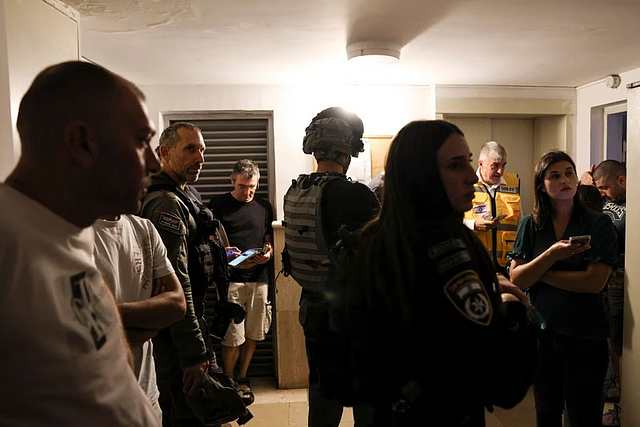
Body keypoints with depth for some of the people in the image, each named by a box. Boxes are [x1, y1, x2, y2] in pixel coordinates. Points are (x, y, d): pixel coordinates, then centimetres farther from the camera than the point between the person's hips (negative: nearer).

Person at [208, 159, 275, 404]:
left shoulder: (264, 207, 13)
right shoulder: (218, 205, 0)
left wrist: (268, 252, -5)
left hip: (259, 278, 4)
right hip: (231, 279, -4)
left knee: (253, 334, 11)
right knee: (233, 337, -4)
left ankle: (242, 379, 29)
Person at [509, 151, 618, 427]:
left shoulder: (598, 225, -7)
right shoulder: (530, 226, -1)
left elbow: (594, 282, -18)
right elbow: (516, 279, -9)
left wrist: (538, 273, -13)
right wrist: (552, 254, -22)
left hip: (586, 337, -2)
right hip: (542, 332, 3)